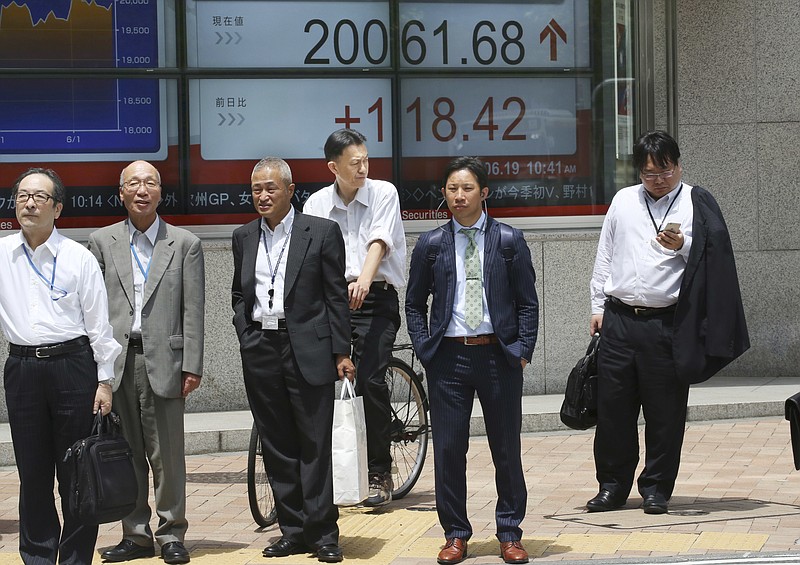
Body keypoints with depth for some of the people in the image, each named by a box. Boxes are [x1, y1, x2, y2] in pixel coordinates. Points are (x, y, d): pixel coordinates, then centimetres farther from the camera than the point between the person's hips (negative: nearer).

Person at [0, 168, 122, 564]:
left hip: (72, 365, -2)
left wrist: (104, 381, -1)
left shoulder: (79, 258, 3)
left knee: (76, 472, 1)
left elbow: (99, 323, 3)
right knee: (32, 472, 6)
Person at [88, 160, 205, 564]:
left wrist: (192, 366, -4)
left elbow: (193, 310, 3)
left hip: (162, 360, -2)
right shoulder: (102, 242, 10)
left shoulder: (185, 244, 7)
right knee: (125, 453, 5)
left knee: (167, 454, 0)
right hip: (115, 361, 2)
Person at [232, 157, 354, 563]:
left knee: (314, 445, -2)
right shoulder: (244, 238, 12)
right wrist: (245, 334, 6)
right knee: (277, 447, 7)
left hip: (307, 350, -4)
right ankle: (292, 530, 14)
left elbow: (336, 296, -2)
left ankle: (322, 532, 4)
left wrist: (341, 353, -5)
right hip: (260, 352, 4)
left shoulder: (322, 232, -1)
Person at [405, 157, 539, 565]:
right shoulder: (431, 245, 6)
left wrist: (523, 350, -4)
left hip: (498, 354, -1)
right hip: (448, 356, 1)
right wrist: (425, 350, 0)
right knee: (448, 448, 2)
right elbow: (415, 304, 11)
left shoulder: (509, 240, 3)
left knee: (506, 447, 5)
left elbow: (527, 302, 5)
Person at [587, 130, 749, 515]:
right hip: (618, 320, 3)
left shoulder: (695, 203, 2)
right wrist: (598, 306, 15)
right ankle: (613, 486, 17)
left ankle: (656, 489, 13)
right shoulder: (623, 201, 14)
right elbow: (605, 256, 19)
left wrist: (682, 246, -18)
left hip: (666, 322, -3)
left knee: (664, 413, 2)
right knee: (612, 407, 5)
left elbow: (711, 257, -1)